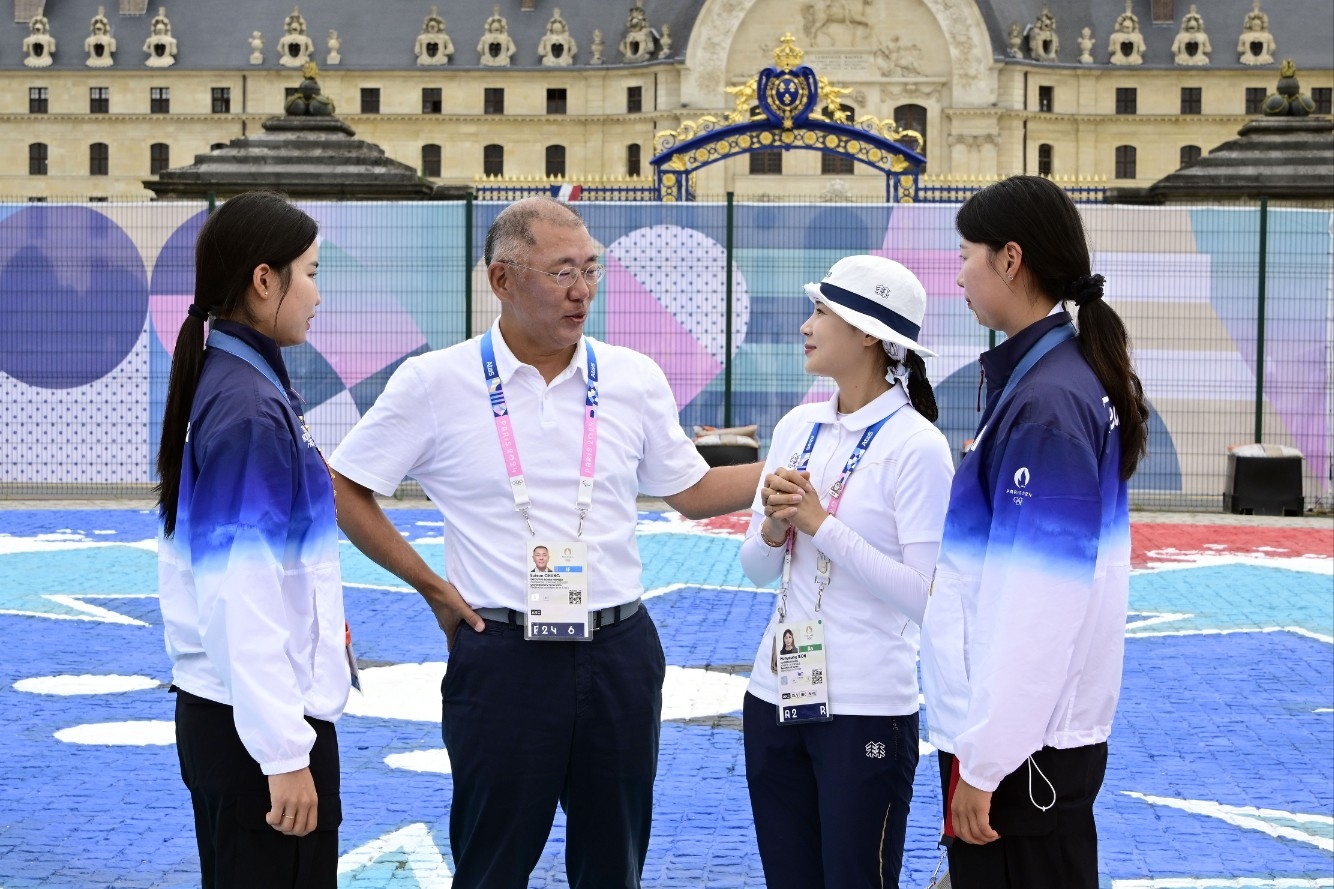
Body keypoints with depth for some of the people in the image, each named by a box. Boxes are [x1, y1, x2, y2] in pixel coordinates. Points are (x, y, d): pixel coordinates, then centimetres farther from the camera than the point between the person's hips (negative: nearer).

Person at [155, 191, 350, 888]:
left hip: (215, 714, 9)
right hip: (258, 723, -9)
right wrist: (284, 752, -20)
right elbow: (244, 597, -21)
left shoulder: (220, 386, 9)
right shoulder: (250, 410, -18)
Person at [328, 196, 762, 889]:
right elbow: (343, 488, 2)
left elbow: (691, 491, 15)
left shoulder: (634, 378, 5)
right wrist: (430, 586, -2)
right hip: (503, 658, -3)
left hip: (619, 651, 3)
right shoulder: (436, 382, -5)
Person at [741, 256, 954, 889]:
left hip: (866, 711, -6)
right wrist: (774, 527, -11)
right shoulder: (797, 428, 7)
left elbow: (926, 595, -18)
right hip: (775, 696, 6)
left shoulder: (916, 446, -13)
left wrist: (820, 524, -19)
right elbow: (756, 569, 11)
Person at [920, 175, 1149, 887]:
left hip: (1024, 747, -9)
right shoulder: (1075, 377, 11)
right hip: (1038, 731, 9)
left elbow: (1037, 603, -22)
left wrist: (983, 761, -19)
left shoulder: (1046, 401, -18)